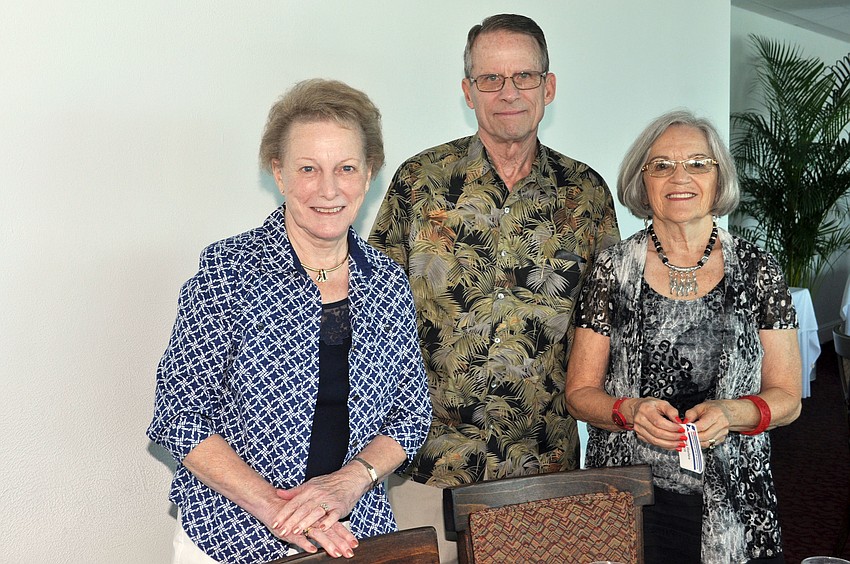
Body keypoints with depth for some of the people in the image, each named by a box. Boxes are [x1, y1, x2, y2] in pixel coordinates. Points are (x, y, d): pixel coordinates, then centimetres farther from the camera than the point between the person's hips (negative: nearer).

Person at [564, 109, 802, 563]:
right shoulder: (613, 270, -2)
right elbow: (579, 393, 1)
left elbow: (786, 398, 1)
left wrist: (730, 414, -18)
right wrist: (630, 411, -19)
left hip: (732, 505, 1)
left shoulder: (758, 271, -1)